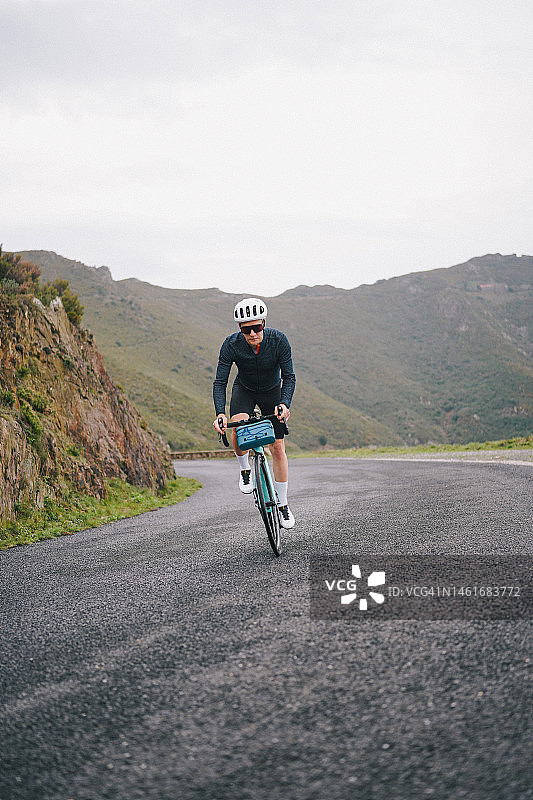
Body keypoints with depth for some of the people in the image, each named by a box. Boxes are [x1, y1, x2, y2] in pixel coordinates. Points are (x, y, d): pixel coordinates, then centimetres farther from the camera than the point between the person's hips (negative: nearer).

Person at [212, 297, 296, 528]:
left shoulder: (278, 340, -28)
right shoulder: (231, 345, -28)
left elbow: (289, 376, -24)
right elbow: (220, 382, -26)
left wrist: (285, 404, -42)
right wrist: (220, 413, -41)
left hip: (272, 391, 0)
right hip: (244, 390, 0)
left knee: (278, 448, -2)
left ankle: (283, 505, 13)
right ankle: (245, 468, -5)